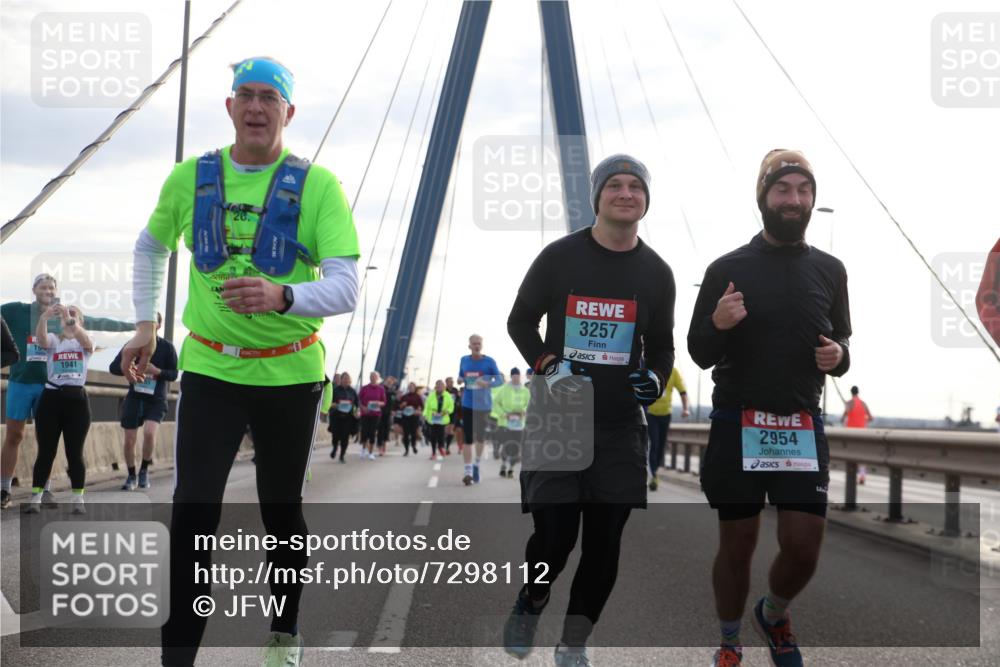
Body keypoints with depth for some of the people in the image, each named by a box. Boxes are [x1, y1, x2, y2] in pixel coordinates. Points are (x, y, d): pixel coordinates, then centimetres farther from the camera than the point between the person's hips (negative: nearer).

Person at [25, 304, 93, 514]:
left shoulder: (85, 343, 10)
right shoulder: (53, 340, 11)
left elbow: (86, 341, -16)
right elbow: (41, 339, -14)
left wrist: (70, 320, -33)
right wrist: (44, 318, -36)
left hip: (77, 400, -1)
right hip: (51, 398, 1)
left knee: (75, 452, 1)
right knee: (45, 451, 1)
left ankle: (78, 499, 7)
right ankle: (35, 498, 7)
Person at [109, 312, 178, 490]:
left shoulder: (166, 347, -2)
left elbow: (174, 374, -1)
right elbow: (113, 367, 4)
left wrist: (157, 371, -20)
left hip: (156, 400, -3)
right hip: (134, 397, 3)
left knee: (149, 432, -24)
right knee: (129, 440, 3)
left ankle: (144, 470, -2)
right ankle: (132, 476, 23)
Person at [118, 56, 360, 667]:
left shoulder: (318, 185, -9)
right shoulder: (190, 179, 0)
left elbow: (345, 288, -17)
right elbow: (151, 247, 20)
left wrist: (282, 296, -36)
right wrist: (146, 324, 14)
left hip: (291, 372, -1)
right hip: (211, 368, 1)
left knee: (283, 509, 14)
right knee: (193, 511, -9)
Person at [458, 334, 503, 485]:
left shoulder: (489, 362, -4)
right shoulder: (464, 360, 5)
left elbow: (499, 381, -2)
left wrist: (487, 383, -21)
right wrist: (460, 380, -7)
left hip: (483, 405, -1)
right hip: (467, 404, 1)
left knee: (480, 437, 10)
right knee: (467, 439, -6)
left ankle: (477, 465, 32)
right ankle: (468, 471, -6)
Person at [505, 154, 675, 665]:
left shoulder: (656, 273, 8)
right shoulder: (559, 256, -1)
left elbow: (661, 345, 17)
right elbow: (520, 322, 6)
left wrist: (655, 378, -4)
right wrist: (548, 364, -11)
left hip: (621, 427, 3)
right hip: (557, 417, -3)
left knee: (604, 542, 4)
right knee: (554, 533, -6)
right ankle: (529, 606, 26)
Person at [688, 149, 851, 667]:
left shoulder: (830, 270, 6)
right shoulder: (727, 269, -2)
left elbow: (840, 344, 17)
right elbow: (699, 355, 3)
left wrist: (838, 356, -7)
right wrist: (717, 324, -19)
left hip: (803, 429, 2)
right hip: (736, 426, -2)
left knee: (803, 549, -1)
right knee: (737, 544, 7)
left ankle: (773, 615, 31)